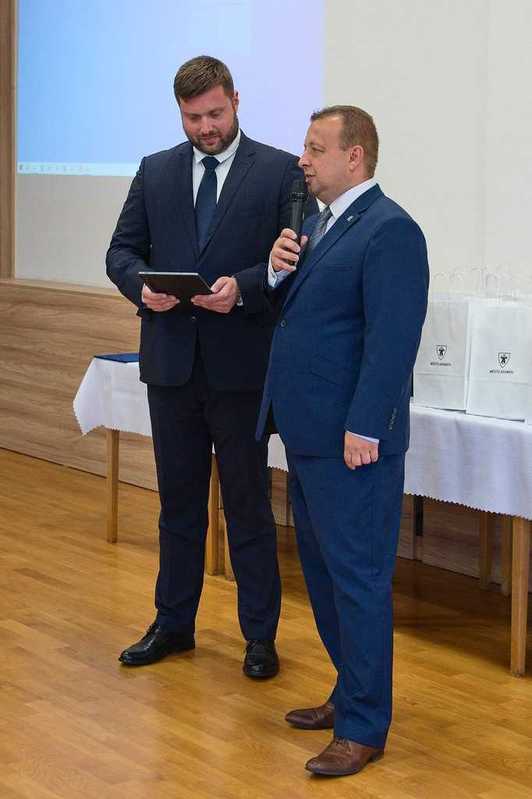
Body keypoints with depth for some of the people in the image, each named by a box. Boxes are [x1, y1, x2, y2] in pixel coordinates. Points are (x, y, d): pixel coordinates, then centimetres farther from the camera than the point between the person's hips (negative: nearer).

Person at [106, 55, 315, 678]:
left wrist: (242, 287, -22)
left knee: (248, 505, 5)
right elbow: (122, 251, 10)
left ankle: (260, 636, 17)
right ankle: (173, 623, 28)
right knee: (178, 503, 15)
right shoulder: (155, 171, 8)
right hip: (171, 362, 4)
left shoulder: (280, 171, -3)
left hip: (241, 364, -4)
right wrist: (141, 284, -12)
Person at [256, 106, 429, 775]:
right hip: (308, 435, 10)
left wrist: (364, 428, -23)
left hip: (352, 441, -10)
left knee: (357, 577, -2)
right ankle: (353, 693, 31)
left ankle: (364, 727, 7)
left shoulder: (390, 230, -14)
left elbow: (394, 337, -20)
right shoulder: (321, 223, 16)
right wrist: (279, 273, 0)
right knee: (323, 571, 17)